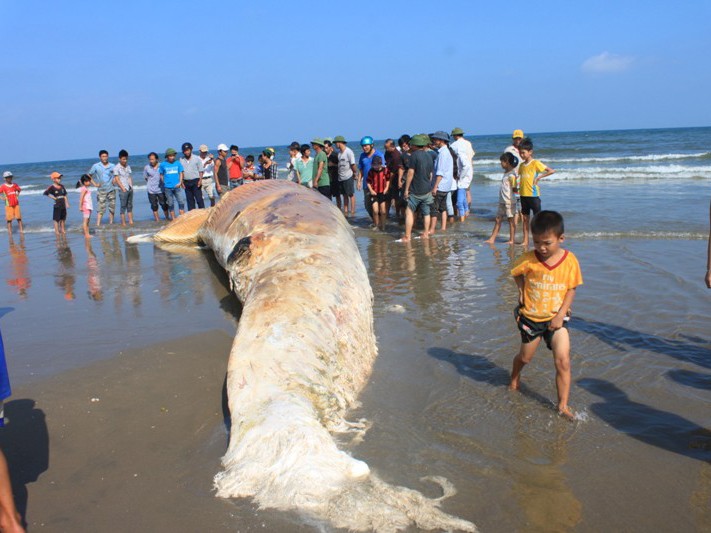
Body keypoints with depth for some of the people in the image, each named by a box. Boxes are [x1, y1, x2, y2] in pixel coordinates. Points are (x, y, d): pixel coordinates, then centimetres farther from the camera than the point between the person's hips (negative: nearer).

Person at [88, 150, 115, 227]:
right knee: (101, 208, -8)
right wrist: (94, 184, -3)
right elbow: (89, 175, 6)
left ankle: (111, 223, 19)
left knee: (112, 207, 7)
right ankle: (98, 224, -8)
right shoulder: (96, 166, -2)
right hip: (101, 191, -3)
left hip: (111, 189, 3)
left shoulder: (112, 166, 3)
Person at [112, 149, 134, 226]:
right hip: (123, 190, -6)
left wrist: (131, 186, 5)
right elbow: (117, 179, -7)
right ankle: (123, 223, -3)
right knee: (123, 206, -5)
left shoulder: (128, 167, 12)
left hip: (130, 189, 6)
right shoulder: (116, 167, -4)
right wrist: (123, 188, -12)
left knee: (130, 206, 7)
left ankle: (131, 221, 10)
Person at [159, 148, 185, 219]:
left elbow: (181, 173, 6)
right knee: (170, 204, 6)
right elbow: (161, 175, 9)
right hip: (168, 187, -1)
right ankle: (173, 219, 14)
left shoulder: (178, 163, 3)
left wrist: (180, 182, -7)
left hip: (177, 186, 1)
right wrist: (164, 183, 4)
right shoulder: (163, 165, 0)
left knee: (181, 202, -5)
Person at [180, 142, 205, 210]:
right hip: (186, 182, 3)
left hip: (195, 181, -3)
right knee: (189, 199, 6)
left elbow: (201, 170, 2)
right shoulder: (181, 160, 8)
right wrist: (182, 181, 1)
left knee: (199, 199, -6)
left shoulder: (197, 159, 2)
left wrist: (200, 180, -9)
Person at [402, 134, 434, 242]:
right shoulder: (428, 156, 9)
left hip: (415, 191, -6)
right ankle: (426, 234, 20)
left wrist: (406, 189, -10)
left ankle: (407, 236, -4)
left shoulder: (414, 155, -12)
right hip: (427, 190, 6)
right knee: (426, 213, 14)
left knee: (409, 212, -2)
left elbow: (410, 173, -14)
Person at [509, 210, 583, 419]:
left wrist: (560, 315, -12)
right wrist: (521, 289, -8)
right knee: (525, 357, 19)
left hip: (556, 318, 0)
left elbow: (571, 290, -5)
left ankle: (563, 405, 2)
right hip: (530, 317, 1)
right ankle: (514, 379, 51)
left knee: (563, 361, -10)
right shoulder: (529, 259, -13)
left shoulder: (570, 260, -13)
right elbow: (516, 273, 8)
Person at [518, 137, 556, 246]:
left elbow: (552, 171, -12)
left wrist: (539, 177, -14)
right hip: (523, 195, 6)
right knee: (525, 218, 9)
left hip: (533, 195, -6)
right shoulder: (521, 165, 11)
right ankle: (525, 241, 14)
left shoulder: (535, 163, -8)